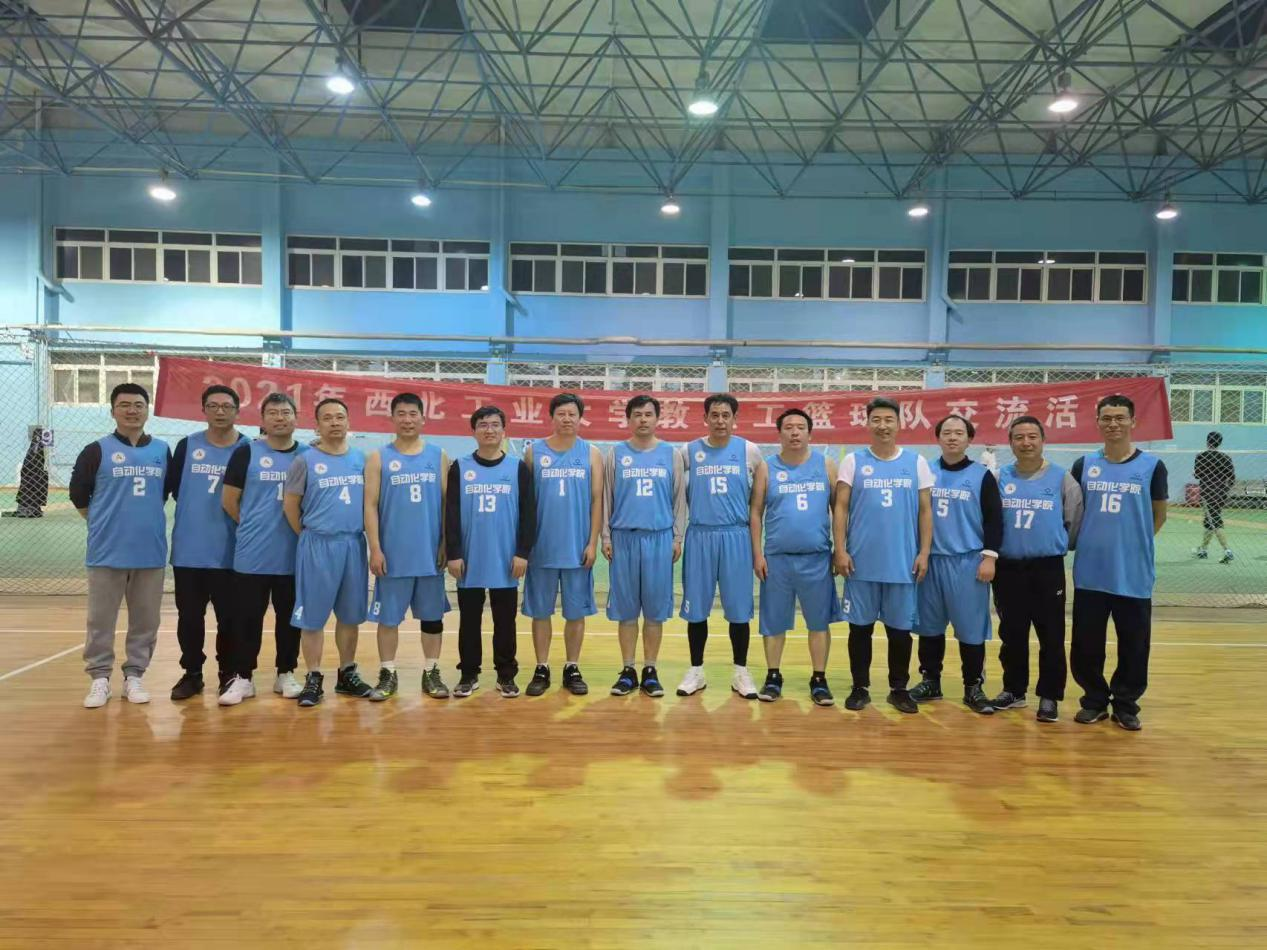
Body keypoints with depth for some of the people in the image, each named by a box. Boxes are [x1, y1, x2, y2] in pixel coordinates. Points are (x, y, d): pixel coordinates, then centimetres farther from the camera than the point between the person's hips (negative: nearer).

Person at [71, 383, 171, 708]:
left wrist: (147, 518, 10)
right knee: (100, 620, 5)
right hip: (107, 552, -2)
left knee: (145, 620, 8)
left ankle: (134, 676, 20)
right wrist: (105, 523, 6)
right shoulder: (97, 451, -1)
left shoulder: (162, 451, 6)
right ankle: (100, 678, 17)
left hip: (150, 552, 2)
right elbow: (78, 495, 3)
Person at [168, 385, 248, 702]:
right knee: (189, 616, 11)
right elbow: (174, 488, 7)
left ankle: (229, 673, 21)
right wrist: (197, 512, 2)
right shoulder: (187, 446, 3)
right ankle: (191, 673, 25)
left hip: (230, 551, -2)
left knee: (230, 617, 6)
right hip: (188, 550, 2)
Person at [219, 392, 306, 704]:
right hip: (252, 555, -2)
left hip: (294, 555, 2)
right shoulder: (246, 452, -1)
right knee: (248, 617, 5)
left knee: (290, 617, 11)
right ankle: (242, 677, 17)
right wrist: (254, 527, 5)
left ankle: (286, 674, 23)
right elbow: (229, 501, 1)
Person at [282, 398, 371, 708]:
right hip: (318, 546, -3)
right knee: (312, 616, 2)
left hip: (354, 545, 4)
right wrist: (308, 536, 4)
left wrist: (372, 541, 8)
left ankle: (347, 673, 24)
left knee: (350, 614, 11)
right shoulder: (306, 461, -4)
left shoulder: (361, 458, 7)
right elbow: (290, 505, 0)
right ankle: (314, 678, 12)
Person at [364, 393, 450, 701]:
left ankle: (431, 673, 21)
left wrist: (447, 544, 0)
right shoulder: (378, 458, 2)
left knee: (432, 616, 9)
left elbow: (447, 502, 6)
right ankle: (388, 675, 19)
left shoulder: (439, 456, 6)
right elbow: (370, 505, -2)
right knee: (388, 617, 6)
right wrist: (375, 549, -8)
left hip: (430, 553, 1)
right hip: (393, 554, -1)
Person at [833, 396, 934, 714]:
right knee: (861, 626, 8)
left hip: (903, 563, 1)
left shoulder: (916, 462, 5)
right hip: (861, 562, -1)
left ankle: (899, 689, 23)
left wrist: (924, 553, -1)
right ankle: (860, 688, 20)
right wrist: (840, 550, -8)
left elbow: (925, 510, 6)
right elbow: (840, 507, 0)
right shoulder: (853, 461, 2)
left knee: (900, 628, 9)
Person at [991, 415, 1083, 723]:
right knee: (1011, 635, 12)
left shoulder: (1062, 479, -3)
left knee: (1051, 637, 2)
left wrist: (1056, 545, 7)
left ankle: (1049, 696, 15)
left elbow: (1074, 523, 2)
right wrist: (994, 551, 8)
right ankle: (1014, 690, 25)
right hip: (1008, 568, 2)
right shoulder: (1000, 478, 3)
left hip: (1048, 568, -2)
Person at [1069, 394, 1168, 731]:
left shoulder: (1152, 466, -1)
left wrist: (1133, 541, 4)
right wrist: (1092, 539, 4)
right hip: (1090, 572, 2)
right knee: (1086, 643, 8)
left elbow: (1158, 516, 8)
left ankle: (1126, 705, 24)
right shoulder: (1083, 465, 4)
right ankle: (1095, 700, 24)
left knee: (1133, 645, 7)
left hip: (1134, 573, -1)